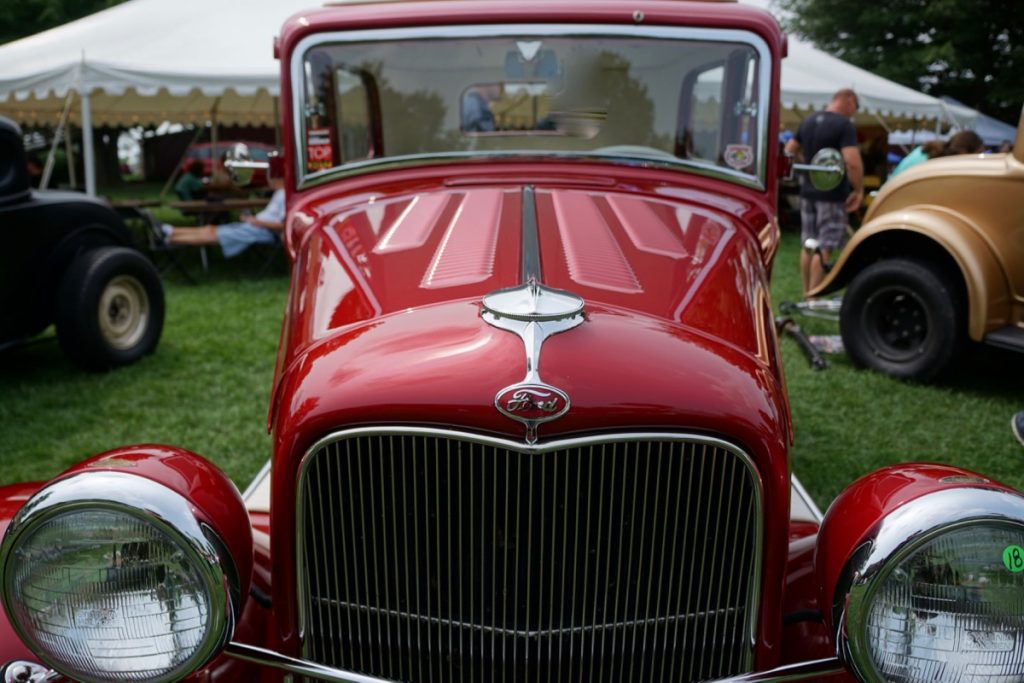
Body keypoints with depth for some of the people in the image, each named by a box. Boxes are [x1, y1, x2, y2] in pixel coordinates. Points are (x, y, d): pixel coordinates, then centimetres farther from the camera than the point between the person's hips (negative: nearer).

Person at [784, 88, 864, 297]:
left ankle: (806, 294, 21)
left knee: (808, 245, 14)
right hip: (832, 195, -7)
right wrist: (859, 190, -14)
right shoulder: (844, 124, -14)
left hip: (808, 192, 7)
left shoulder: (808, 121, 9)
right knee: (824, 248, -2)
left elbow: (789, 151, 19)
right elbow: (852, 162, -24)